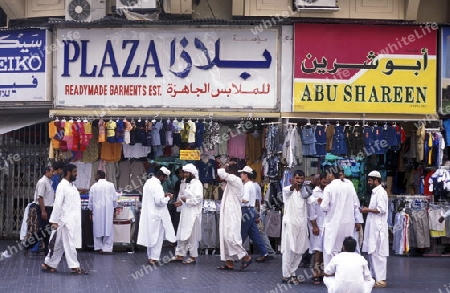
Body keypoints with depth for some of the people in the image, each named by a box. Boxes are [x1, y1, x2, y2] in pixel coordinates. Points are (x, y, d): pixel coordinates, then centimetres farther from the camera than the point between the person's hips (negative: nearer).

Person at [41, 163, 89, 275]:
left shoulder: (72, 186, 15)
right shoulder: (62, 186, -12)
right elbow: (57, 204, -15)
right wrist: (54, 221, -18)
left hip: (73, 221, 9)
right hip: (66, 221, -9)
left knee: (59, 244, 12)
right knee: (70, 244, -4)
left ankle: (49, 264, 18)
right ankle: (74, 267, 1)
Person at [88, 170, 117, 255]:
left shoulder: (94, 186, -2)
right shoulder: (110, 185, -3)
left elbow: (91, 200, 4)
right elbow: (114, 199, 0)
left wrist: (91, 211, 15)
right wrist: (114, 209, 13)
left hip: (97, 211, 1)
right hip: (108, 211, -1)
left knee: (98, 229, 10)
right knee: (108, 228, 2)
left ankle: (98, 247, 12)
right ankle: (107, 248, -2)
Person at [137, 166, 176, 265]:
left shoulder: (148, 182, 9)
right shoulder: (157, 185, -20)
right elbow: (159, 201, -24)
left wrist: (163, 195, 13)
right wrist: (168, 198, -8)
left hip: (149, 214, 9)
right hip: (156, 215, -9)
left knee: (150, 236, 14)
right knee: (157, 236, -1)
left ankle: (150, 257, 19)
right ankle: (154, 258, 1)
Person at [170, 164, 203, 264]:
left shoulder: (197, 184, -13)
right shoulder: (189, 183, 17)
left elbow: (198, 199, -20)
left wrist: (185, 200, -17)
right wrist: (181, 202, 10)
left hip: (193, 214, -9)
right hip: (185, 213, 9)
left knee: (192, 236, -2)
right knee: (182, 234, 10)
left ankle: (193, 256, 6)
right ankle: (179, 255, 15)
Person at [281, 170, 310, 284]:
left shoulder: (305, 190, 11)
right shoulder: (287, 190, -4)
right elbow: (288, 191, -29)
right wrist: (293, 186, -51)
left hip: (301, 224, 5)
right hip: (290, 223, -5)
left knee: (299, 250, 8)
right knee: (289, 250, -7)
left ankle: (292, 274, 19)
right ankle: (286, 276, -4)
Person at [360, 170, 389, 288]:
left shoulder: (381, 192, -13)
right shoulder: (375, 192, 16)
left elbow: (382, 209, -21)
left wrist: (367, 210, -13)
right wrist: (368, 210, 8)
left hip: (378, 228, -10)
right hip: (373, 227, 10)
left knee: (378, 253, -8)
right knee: (372, 252, 14)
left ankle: (381, 280, -6)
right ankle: (374, 276, 21)